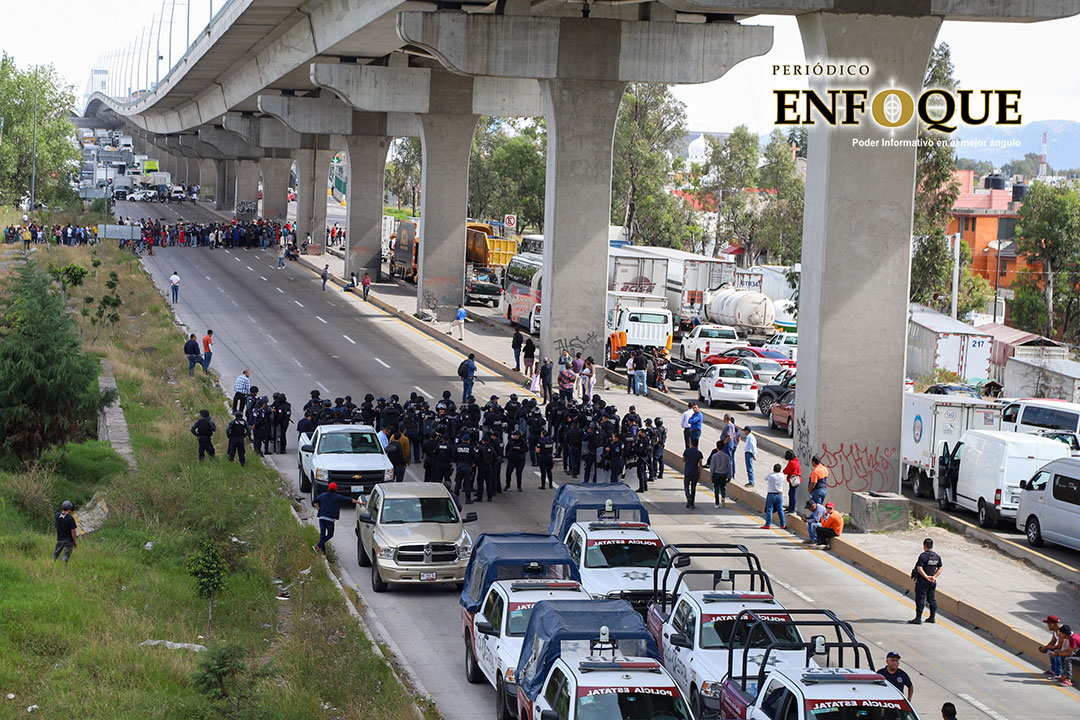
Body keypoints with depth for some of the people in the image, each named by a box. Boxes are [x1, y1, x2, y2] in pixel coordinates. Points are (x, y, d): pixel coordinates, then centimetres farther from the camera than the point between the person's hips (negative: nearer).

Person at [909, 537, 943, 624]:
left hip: (922, 581, -7)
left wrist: (926, 577, -19)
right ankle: (932, 617, 19)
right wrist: (934, 577, -1)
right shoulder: (937, 557, 7)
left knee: (920, 599, -3)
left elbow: (919, 568, -22)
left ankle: (918, 618, -3)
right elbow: (940, 569, 9)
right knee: (932, 599, 14)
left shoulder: (923, 556, -15)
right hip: (932, 582, 7)